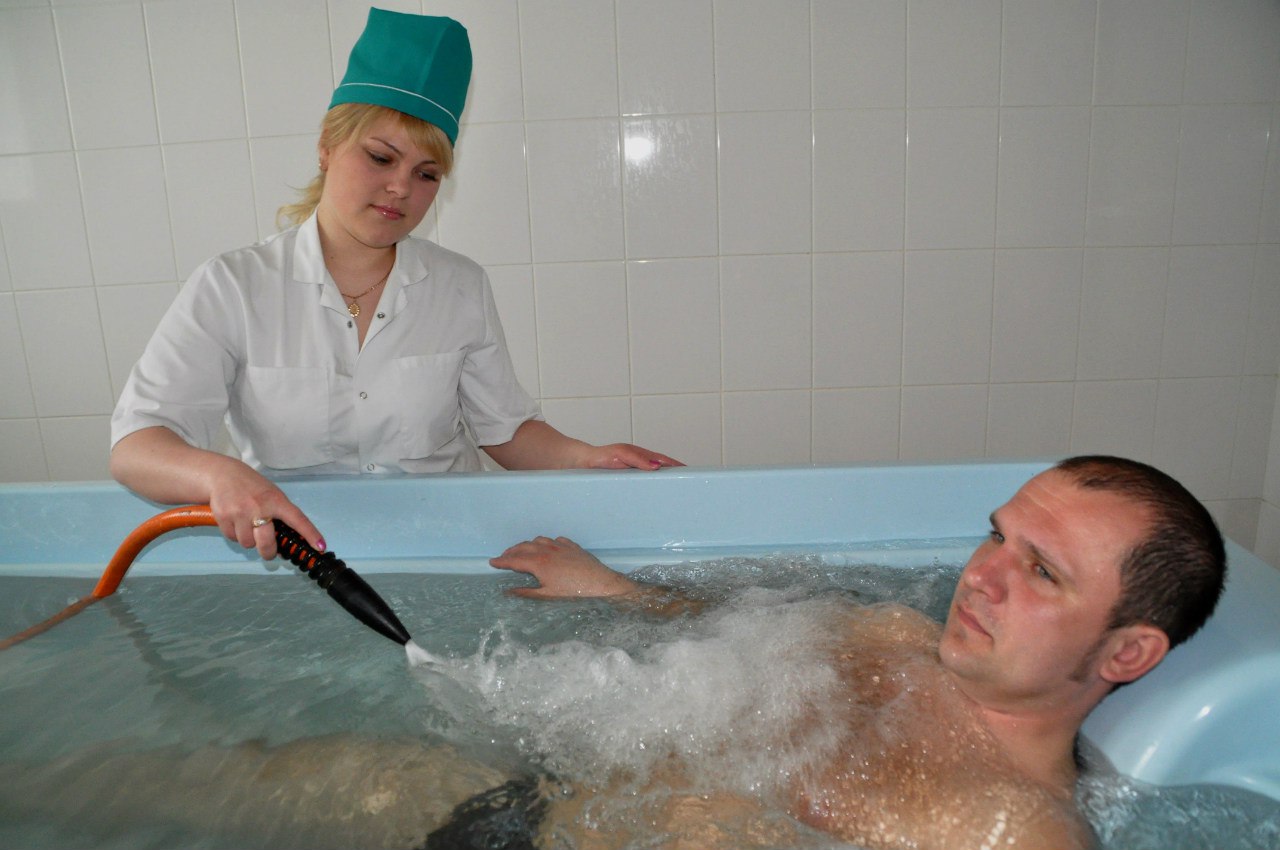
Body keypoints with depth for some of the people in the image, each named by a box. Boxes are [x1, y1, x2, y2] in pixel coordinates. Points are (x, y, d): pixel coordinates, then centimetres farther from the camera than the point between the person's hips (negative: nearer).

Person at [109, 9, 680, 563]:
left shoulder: (461, 288, 4)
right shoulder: (231, 288, -4)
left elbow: (505, 429, 10)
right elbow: (134, 447, -10)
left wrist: (587, 458, -10)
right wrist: (218, 475, -33)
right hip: (293, 545, 0)